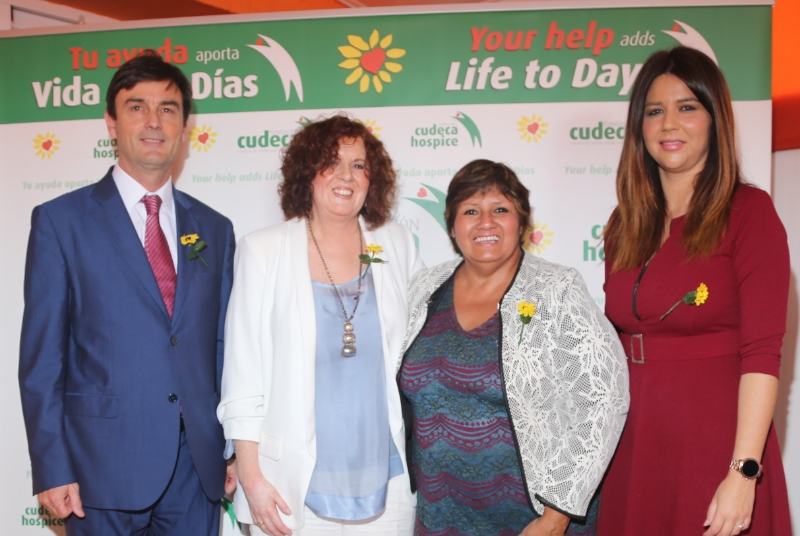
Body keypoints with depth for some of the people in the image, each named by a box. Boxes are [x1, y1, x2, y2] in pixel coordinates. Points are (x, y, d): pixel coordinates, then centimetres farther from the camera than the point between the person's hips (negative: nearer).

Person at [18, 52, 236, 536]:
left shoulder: (214, 229, 9)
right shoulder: (60, 221, -1)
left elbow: (224, 347, 10)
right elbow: (42, 356, -4)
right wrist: (52, 470, -8)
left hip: (199, 468, 3)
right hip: (105, 468, -3)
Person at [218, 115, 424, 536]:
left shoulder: (397, 245, 3)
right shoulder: (263, 250, -3)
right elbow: (243, 368, -3)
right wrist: (250, 476, -6)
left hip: (385, 480, 2)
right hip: (295, 486, -2)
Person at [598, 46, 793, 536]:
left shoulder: (748, 212, -7)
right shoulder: (625, 224, 9)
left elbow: (762, 352, -13)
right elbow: (620, 341, 11)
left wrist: (744, 473, -19)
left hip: (714, 450, -5)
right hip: (633, 449, 5)